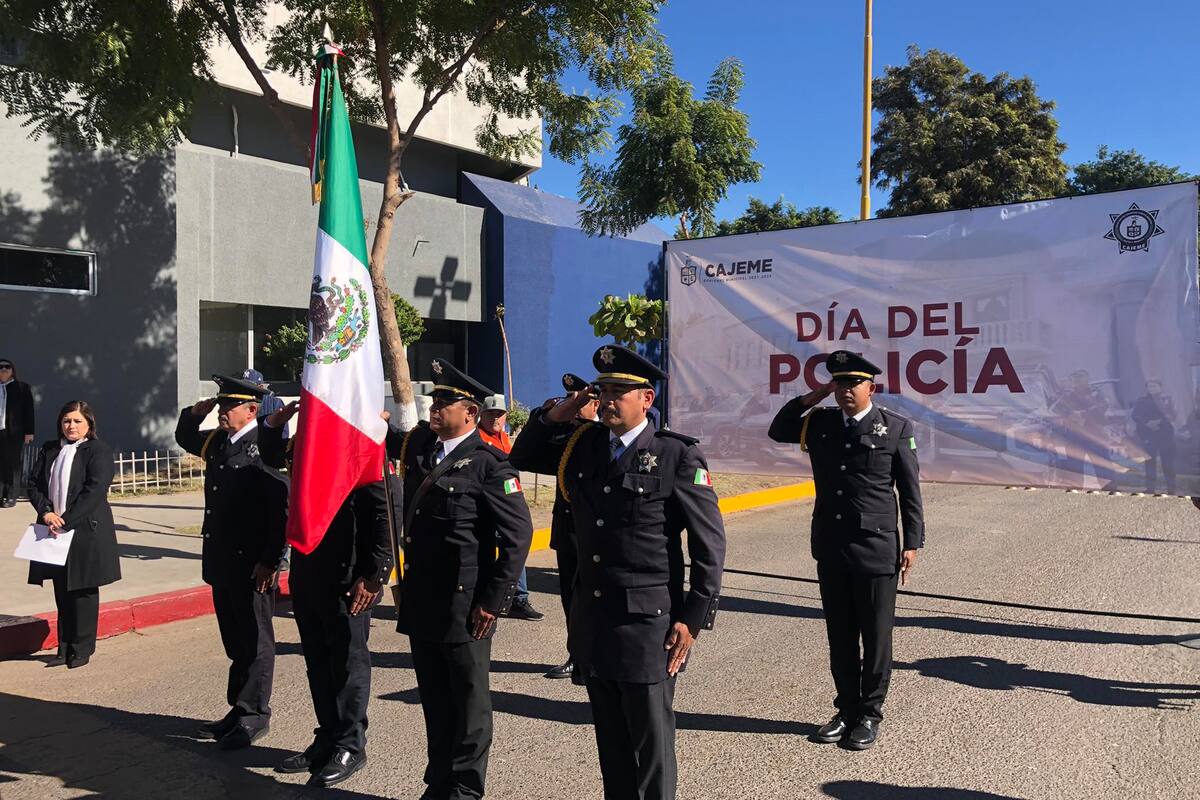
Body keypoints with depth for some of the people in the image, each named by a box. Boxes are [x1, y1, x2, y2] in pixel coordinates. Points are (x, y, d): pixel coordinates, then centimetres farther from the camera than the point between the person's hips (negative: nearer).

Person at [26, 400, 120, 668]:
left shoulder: (99, 451, -6)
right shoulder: (49, 449, 11)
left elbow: (95, 491, -15)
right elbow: (34, 483, 8)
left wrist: (66, 520, -19)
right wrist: (46, 512, -10)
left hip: (86, 531, -5)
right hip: (55, 531, 5)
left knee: (83, 591, 4)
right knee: (62, 592, 11)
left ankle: (81, 649, 14)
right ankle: (64, 649, 21)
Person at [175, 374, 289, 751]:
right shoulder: (217, 441, 10)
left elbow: (282, 507, -20)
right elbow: (184, 438, 32)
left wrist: (269, 562, -20)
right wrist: (195, 413, 10)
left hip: (252, 564, -8)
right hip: (222, 561, 8)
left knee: (255, 641, 4)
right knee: (234, 641, 17)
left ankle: (254, 715, 14)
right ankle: (239, 710, 28)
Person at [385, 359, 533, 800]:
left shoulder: (488, 463, -13)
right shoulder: (419, 445, 7)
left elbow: (518, 534, -15)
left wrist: (494, 600, -15)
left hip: (463, 605, -7)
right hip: (420, 599, 7)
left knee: (468, 699, 9)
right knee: (434, 697, 18)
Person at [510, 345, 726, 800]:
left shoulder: (676, 455, -9)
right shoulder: (583, 447, 7)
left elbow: (710, 542, -8)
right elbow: (522, 458, 21)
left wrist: (694, 618, -11)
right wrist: (554, 417, 3)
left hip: (648, 624, -5)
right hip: (592, 621, 6)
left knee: (651, 742, 8)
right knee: (611, 740, 18)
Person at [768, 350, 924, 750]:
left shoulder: (895, 428, -4)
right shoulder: (820, 423, 6)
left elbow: (910, 490, -2)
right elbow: (778, 430, 15)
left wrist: (912, 543, -4)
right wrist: (813, 397, 4)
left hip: (876, 549, -4)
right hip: (830, 550, 4)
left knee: (876, 637, 7)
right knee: (840, 636, 14)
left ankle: (870, 714, 22)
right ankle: (847, 710, 27)